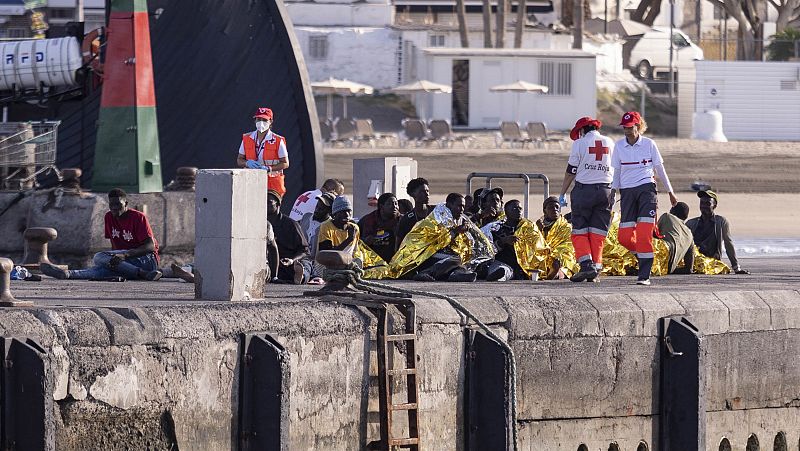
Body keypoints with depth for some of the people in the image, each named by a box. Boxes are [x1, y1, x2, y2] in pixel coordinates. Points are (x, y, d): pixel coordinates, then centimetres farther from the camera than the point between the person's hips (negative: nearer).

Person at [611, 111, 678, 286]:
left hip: (646, 189, -3)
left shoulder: (649, 144, 1)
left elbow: (660, 169, 9)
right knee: (625, 237, -5)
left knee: (644, 234, -15)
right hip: (627, 192, 3)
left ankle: (644, 276, -13)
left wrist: (670, 192, 14)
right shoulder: (619, 146, 6)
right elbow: (616, 173, 12)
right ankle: (642, 254, 26)